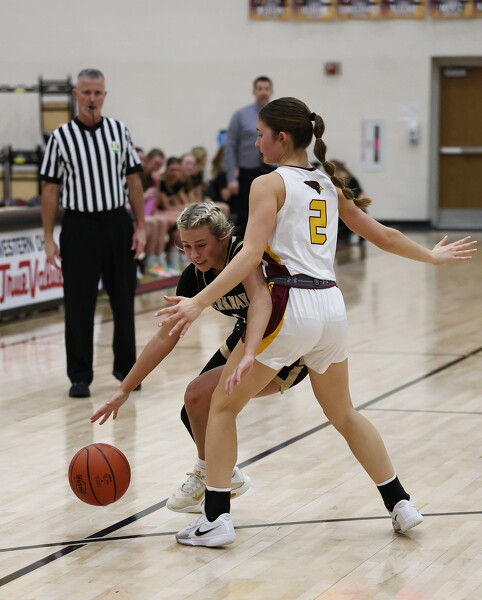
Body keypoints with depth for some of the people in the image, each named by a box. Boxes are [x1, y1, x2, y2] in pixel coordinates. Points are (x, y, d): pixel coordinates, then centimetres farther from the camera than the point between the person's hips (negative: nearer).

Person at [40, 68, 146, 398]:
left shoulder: (119, 130, 5)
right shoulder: (61, 137, -1)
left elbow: (133, 180, 8)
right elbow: (50, 188, 0)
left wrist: (141, 226, 2)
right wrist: (48, 238, -4)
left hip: (117, 222, 2)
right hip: (79, 226, -2)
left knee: (124, 301, 9)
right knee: (79, 305, 0)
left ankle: (126, 367, 23)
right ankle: (80, 376, 8)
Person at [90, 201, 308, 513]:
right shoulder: (195, 276, -8)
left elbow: (261, 300, -49)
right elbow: (167, 337, 0)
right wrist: (124, 390, -1)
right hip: (247, 338, 8)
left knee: (200, 395, -21)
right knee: (195, 415, 0)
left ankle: (207, 474, 4)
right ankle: (227, 477, 28)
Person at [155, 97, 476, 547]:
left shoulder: (269, 184, -3)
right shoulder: (329, 185, 16)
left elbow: (252, 254, -15)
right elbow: (382, 235, 23)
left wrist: (199, 302, -20)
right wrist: (432, 256, 38)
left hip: (291, 305, -6)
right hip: (332, 306, 7)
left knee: (223, 405, 7)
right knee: (343, 413, 25)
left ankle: (216, 519, 2)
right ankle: (400, 506, 25)